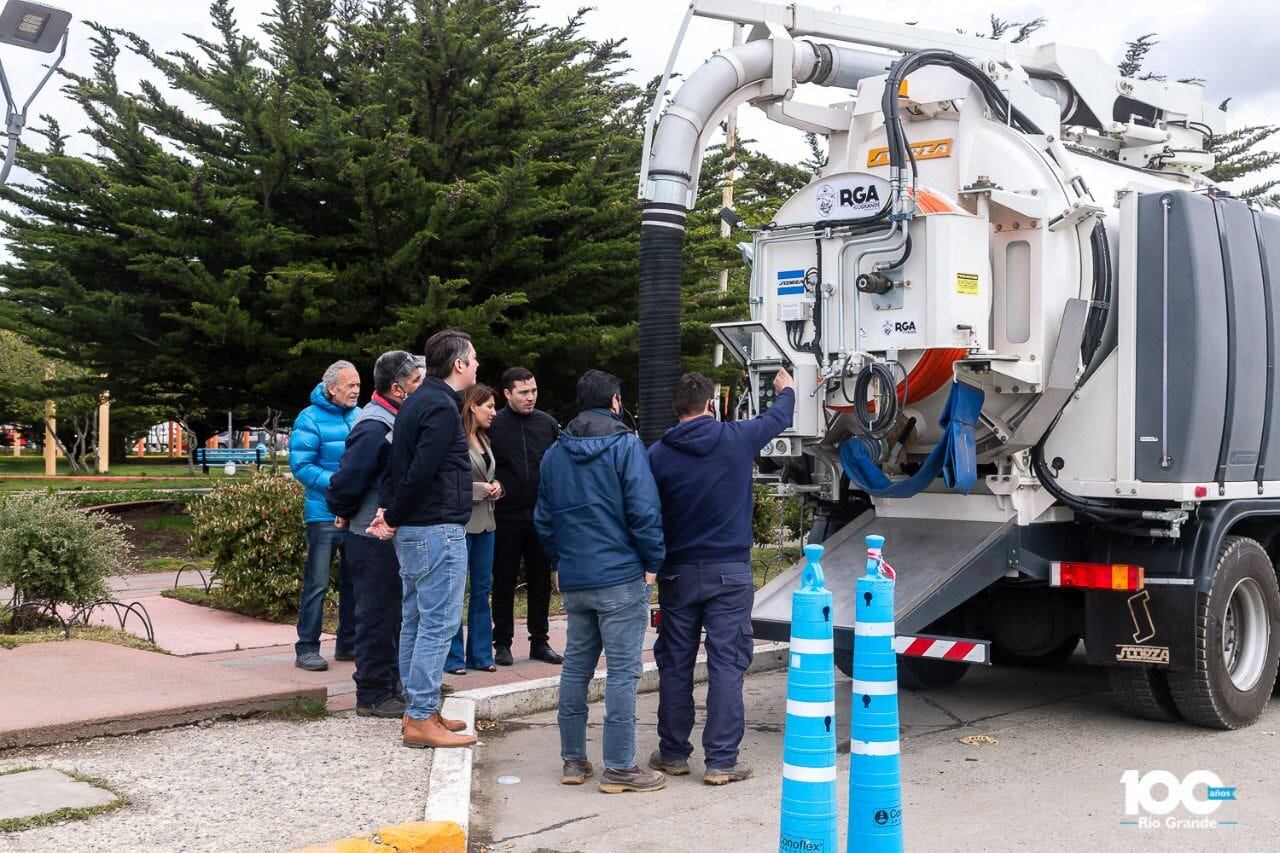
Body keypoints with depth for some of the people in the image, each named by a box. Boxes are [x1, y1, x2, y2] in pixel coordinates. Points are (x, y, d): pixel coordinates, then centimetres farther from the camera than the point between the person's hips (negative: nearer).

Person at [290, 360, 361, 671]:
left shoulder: (360, 416, 8)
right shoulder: (310, 420, -9)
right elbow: (301, 466, -14)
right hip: (324, 514, -6)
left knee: (354, 581, 13)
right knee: (317, 584, -3)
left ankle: (348, 643, 25)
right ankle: (306, 649, 4)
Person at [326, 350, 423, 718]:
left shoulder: (398, 421, 11)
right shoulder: (374, 428, -21)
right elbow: (348, 479, -22)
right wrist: (345, 514, -6)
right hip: (374, 539, -10)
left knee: (391, 615, 18)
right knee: (377, 617, -1)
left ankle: (390, 685, 29)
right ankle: (372, 697, 8)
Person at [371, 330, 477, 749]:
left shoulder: (418, 401, 16)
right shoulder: (442, 407, -16)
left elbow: (401, 463, 16)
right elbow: (421, 472, -21)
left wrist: (390, 511, 5)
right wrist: (394, 517, -10)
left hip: (411, 530, 10)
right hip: (438, 530, -10)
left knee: (415, 622, 14)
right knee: (439, 624, -6)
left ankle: (417, 710, 22)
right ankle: (421, 719, -2)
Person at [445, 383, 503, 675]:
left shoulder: (483, 440, 14)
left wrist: (495, 487, 5)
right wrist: (481, 489, -15)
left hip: (484, 522, 9)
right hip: (461, 522, -8)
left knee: (482, 588, 12)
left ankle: (480, 653, 20)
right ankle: (453, 657, 8)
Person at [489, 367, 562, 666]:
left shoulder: (547, 423, 5)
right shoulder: (494, 425, -4)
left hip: (541, 515, 3)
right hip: (507, 516, -3)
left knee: (541, 582, 9)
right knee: (504, 582, 5)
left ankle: (539, 642, 19)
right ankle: (502, 643, 15)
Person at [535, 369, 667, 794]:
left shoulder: (555, 453, 12)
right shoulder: (625, 445, -7)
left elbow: (543, 518, 16)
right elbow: (644, 510, -14)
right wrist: (652, 562, -4)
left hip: (573, 579, 6)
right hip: (621, 576, -6)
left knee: (576, 665, 14)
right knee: (622, 671, -2)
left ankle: (573, 759, 21)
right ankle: (618, 767, 0)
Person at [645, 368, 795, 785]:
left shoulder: (658, 454, -5)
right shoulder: (737, 438, -4)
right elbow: (778, 417, 16)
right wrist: (786, 389, 37)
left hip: (678, 572, 1)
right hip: (729, 571, -1)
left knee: (675, 664, 11)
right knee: (727, 664, 1)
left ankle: (674, 753, 21)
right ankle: (721, 760, 1)